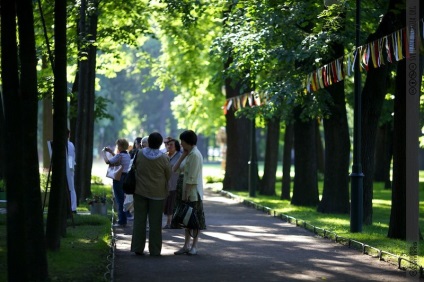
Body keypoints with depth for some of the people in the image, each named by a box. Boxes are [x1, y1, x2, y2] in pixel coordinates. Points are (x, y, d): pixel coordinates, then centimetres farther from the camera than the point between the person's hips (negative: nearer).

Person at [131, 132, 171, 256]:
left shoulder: (140, 154, -6)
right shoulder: (164, 158, -12)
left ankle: (137, 248, 10)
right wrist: (165, 190, 16)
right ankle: (155, 250, 7)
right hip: (157, 194, -2)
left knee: (139, 220, 9)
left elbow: (135, 168, 5)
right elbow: (168, 176, -3)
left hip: (140, 191, 2)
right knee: (155, 222, 5)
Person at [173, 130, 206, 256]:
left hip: (194, 193, -10)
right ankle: (186, 245, 17)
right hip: (188, 193, 10)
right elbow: (175, 169, 11)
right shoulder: (189, 154, 14)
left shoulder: (195, 155, -16)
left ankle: (194, 246, 3)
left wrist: (186, 193, -20)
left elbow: (192, 178, -20)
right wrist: (183, 156, 4)